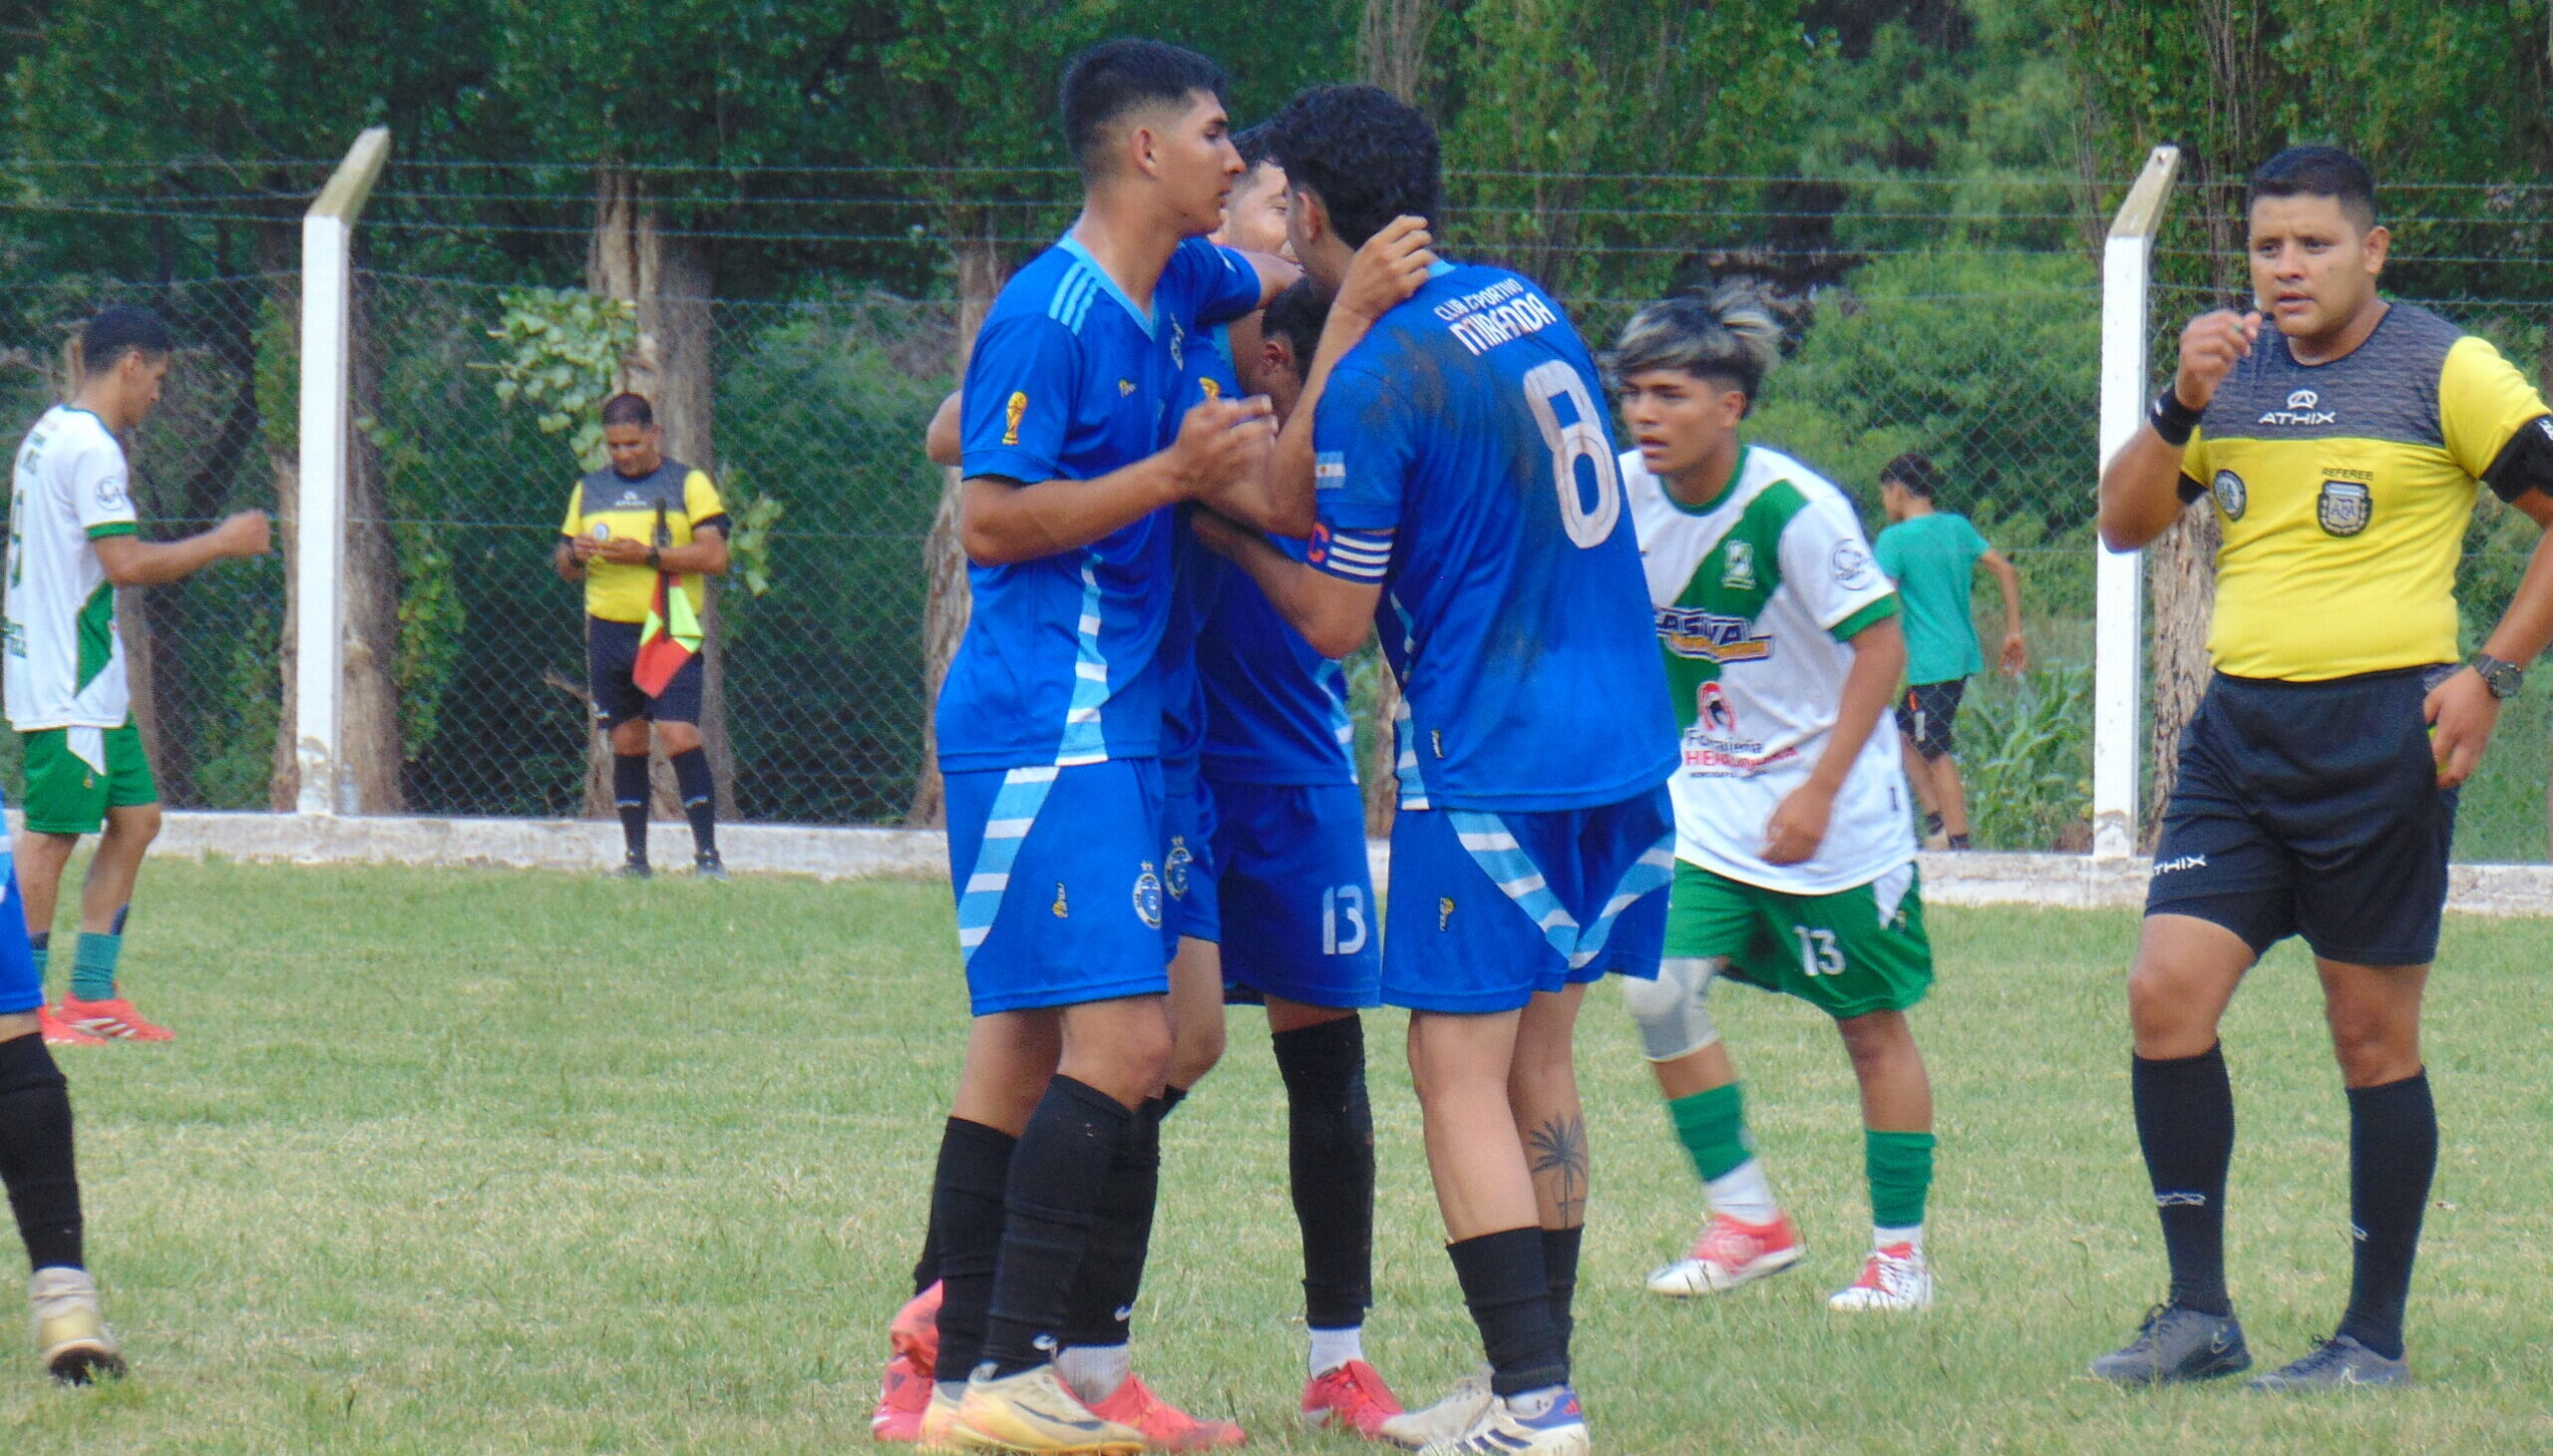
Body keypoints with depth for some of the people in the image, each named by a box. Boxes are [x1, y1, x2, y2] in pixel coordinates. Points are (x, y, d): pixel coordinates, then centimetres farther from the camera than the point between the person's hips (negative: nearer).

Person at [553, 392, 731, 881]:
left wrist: (648, 555, -18)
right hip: (608, 633, 4)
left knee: (679, 735, -15)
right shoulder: (589, 489, 15)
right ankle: (635, 856, 10)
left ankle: (707, 854, -12)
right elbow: (565, 569, 18)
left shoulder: (689, 483, 2)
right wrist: (575, 554, -6)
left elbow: (715, 556, -8)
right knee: (626, 744, 6)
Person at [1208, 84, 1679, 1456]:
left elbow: (1333, 620, -12)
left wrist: (1229, 531, 4)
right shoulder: (1523, 305, 9)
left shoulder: (1374, 379, -15)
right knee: (1538, 1061, 14)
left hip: (1490, 764, -8)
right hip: (1621, 744, 8)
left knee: (1460, 1073, -5)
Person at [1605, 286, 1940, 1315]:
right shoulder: (1627, 495, -6)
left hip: (1831, 813, -5)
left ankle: (1900, 1253, 15)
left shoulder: (1794, 508, -22)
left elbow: (1881, 643, -18)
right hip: (1706, 804, 5)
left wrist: (1819, 794, -21)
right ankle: (1747, 1224, 3)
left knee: (1872, 1023, 4)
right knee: (1660, 990, -9)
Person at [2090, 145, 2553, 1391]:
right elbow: (2123, 524, 9)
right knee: (2166, 994, -6)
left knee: (2373, 1036, 0)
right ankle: (2199, 1313, 2)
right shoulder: (2235, 371, 11)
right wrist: (2182, 404, -7)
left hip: (2379, 728, -5)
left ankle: (2376, 1335, 8)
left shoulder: (2447, 373, -3)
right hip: (2239, 727, 5)